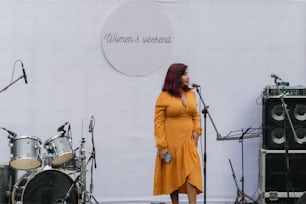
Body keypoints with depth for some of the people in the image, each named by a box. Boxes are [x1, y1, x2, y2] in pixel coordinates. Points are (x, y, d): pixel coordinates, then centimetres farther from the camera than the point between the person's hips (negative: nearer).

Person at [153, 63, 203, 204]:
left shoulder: (191, 94, 10)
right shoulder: (164, 97, -6)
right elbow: (158, 123, -8)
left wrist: (197, 130, 0)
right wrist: (161, 146, -13)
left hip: (188, 142, 4)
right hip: (171, 143, -3)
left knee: (192, 174, -9)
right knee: (172, 176, 7)